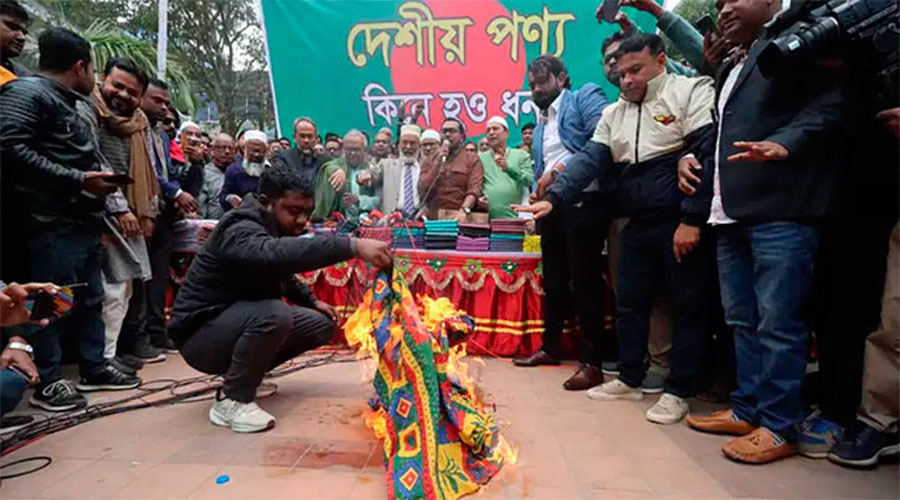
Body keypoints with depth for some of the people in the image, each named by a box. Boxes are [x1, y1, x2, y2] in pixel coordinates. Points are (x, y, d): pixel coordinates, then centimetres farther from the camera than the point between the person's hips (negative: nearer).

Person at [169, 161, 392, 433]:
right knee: (274, 314, -35)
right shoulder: (241, 231, -26)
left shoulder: (275, 228, 2)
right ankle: (232, 400, -16)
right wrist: (353, 246, -57)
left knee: (321, 325, 3)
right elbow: (276, 254, -50)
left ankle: (244, 374, 14)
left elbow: (283, 274, 21)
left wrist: (312, 300, 6)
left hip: (242, 321, 9)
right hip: (202, 334, -9)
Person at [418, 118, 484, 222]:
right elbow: (423, 190, 3)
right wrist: (437, 163, -3)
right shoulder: (429, 160, 15)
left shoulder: (472, 159, 7)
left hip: (459, 218, -2)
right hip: (433, 218, 2)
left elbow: (474, 190, -6)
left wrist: (464, 210, -24)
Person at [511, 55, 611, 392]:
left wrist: (562, 169, -19)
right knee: (554, 281, 16)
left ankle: (592, 363, 6)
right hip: (551, 206, 8)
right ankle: (551, 346, 31)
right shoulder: (540, 124, 21)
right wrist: (539, 195, 11)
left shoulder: (585, 97, -1)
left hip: (583, 202, -8)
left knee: (585, 282, -3)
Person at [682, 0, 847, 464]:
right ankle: (747, 409, 21)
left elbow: (830, 101, -9)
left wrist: (784, 142, -23)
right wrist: (692, 155, 14)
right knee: (742, 319, 11)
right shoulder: (731, 68, 27)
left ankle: (779, 427, 5)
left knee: (777, 322, -5)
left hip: (780, 211, -8)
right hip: (733, 214, 8)